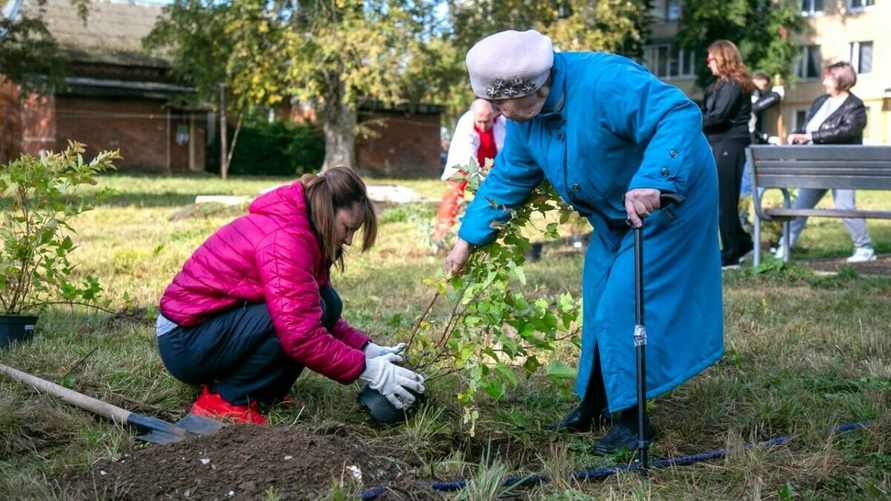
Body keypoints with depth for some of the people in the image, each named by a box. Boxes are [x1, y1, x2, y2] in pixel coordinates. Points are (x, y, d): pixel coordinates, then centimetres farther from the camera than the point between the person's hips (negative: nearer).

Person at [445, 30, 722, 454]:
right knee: (599, 301, 14)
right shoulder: (526, 116, -7)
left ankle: (633, 420, -1)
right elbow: (506, 178, 4)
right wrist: (469, 238, 3)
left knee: (625, 303, -13)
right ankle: (594, 403, 30)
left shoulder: (603, 82, -34)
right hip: (614, 213, 9)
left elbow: (681, 115, -40)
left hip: (670, 194, -9)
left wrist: (650, 182, -53)